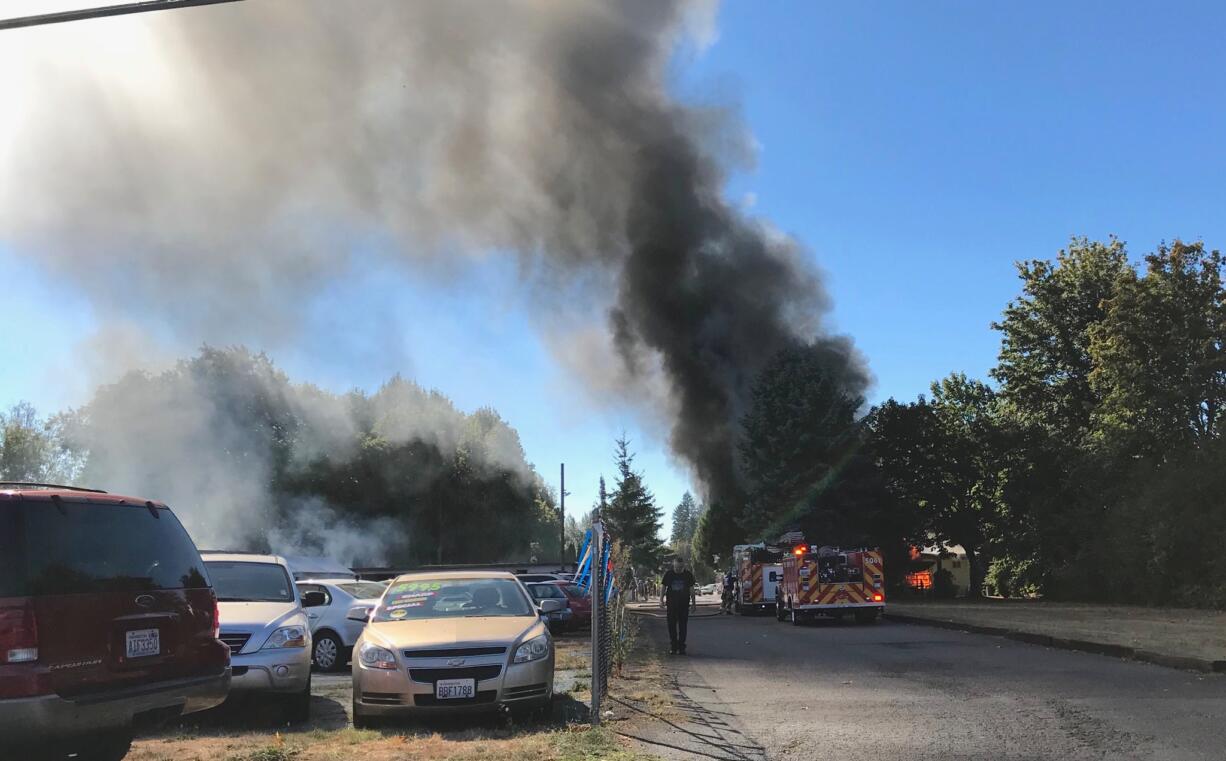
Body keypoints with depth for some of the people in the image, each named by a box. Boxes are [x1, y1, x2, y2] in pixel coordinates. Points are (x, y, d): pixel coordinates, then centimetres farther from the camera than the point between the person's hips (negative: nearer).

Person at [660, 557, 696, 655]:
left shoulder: (688, 574, 2)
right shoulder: (668, 574, 0)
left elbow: (691, 589, 7)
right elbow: (663, 586, 3)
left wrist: (693, 602, 6)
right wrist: (661, 599, -7)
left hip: (684, 603, 0)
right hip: (671, 603, 0)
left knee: (683, 626, 2)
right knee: (672, 625, 2)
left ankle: (681, 647, 9)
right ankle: (673, 647, 9)